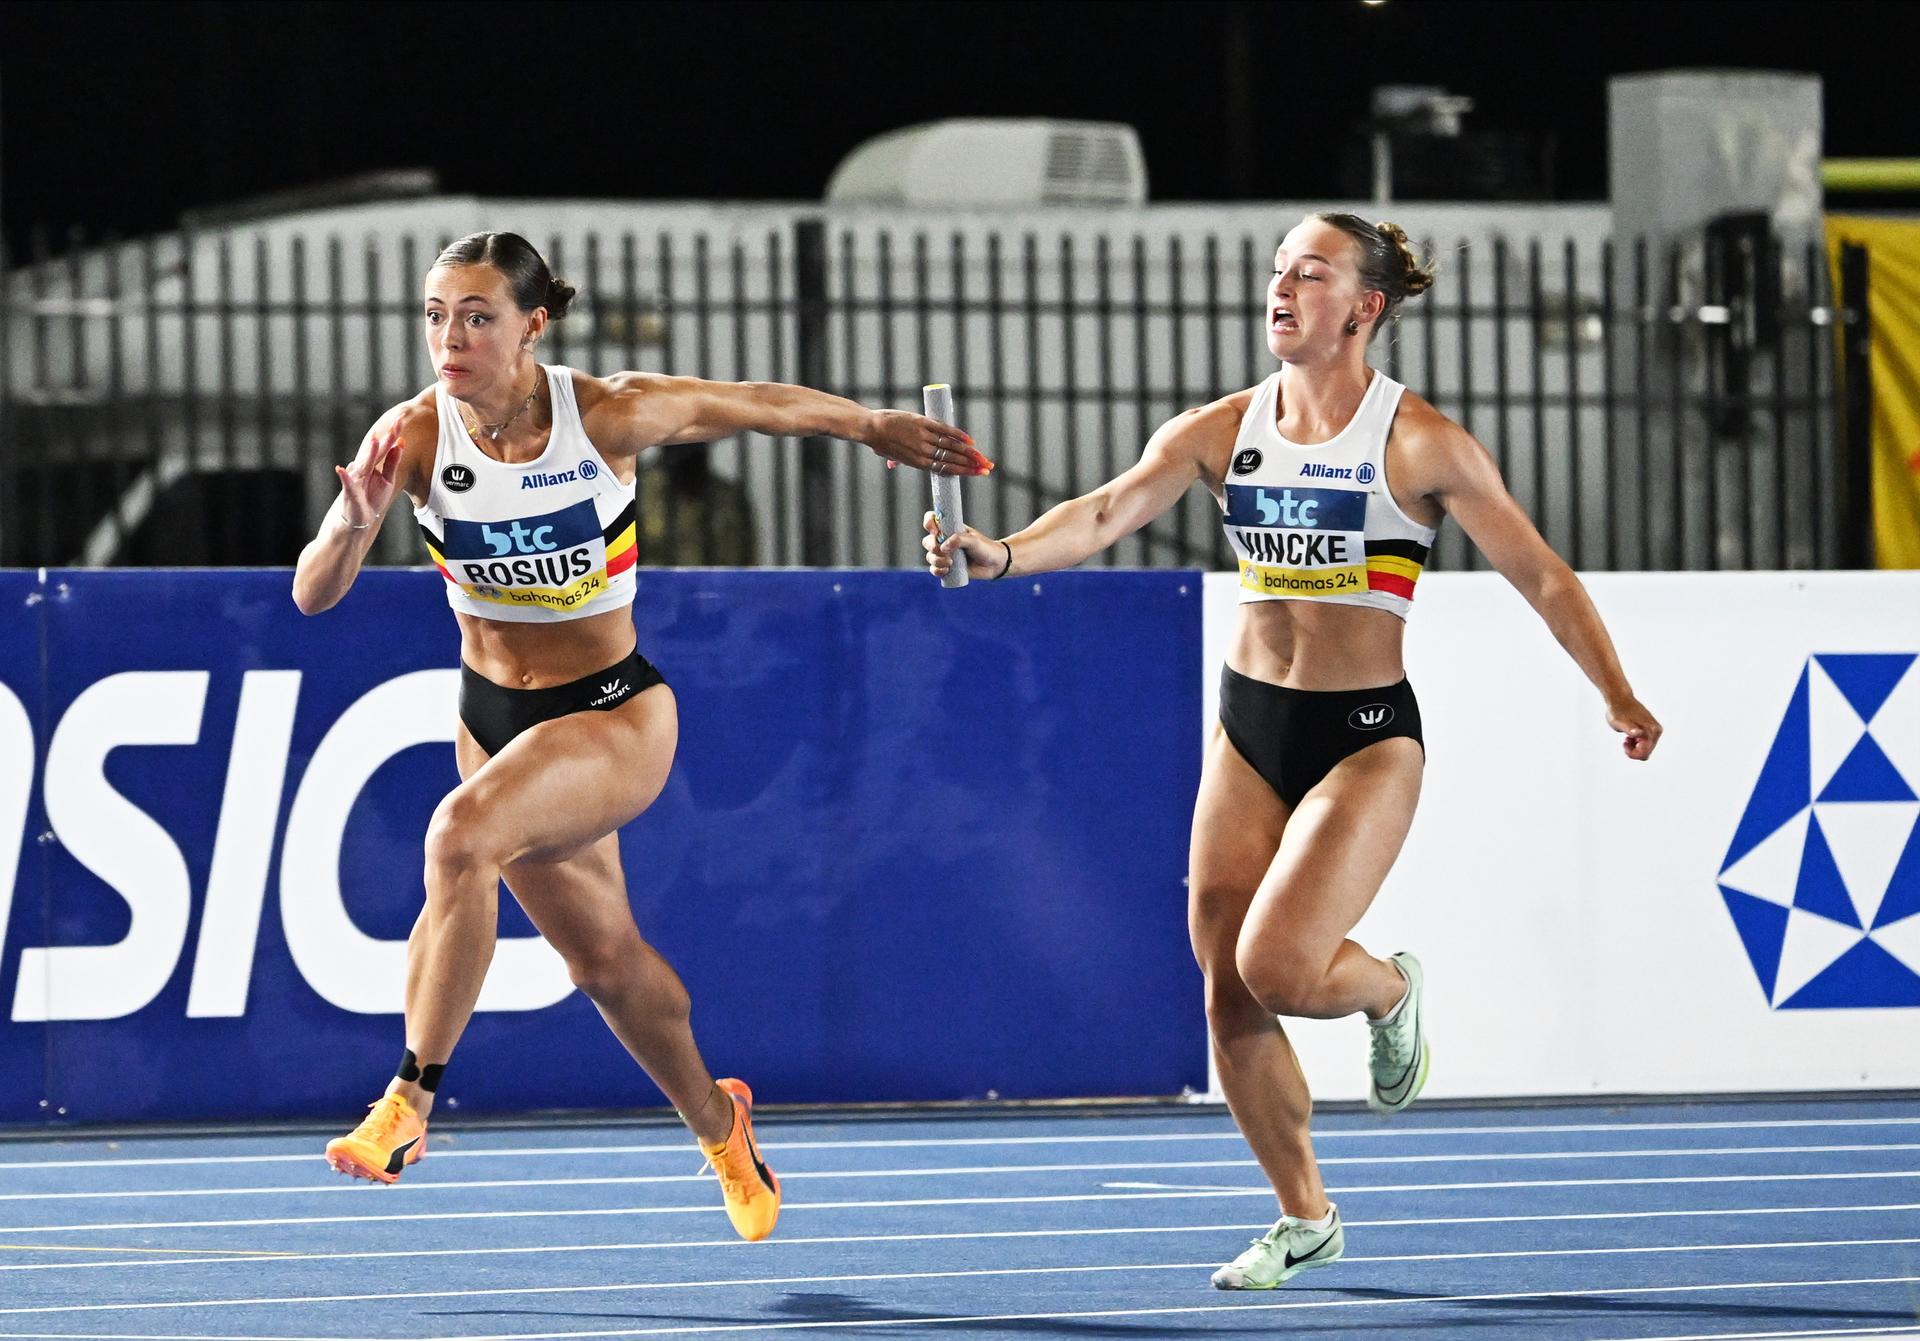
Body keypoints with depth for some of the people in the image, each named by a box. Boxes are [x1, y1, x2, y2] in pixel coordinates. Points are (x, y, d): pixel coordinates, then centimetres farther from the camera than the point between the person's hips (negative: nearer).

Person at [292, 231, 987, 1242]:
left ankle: (409, 1102, -28)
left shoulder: (608, 415, -21)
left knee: (462, 833, -32)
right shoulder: (413, 434, -16)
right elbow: (314, 596, -19)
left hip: (612, 713, -4)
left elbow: (745, 405, -2)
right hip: (493, 715, 4)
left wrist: (874, 426, 11)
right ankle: (717, 1126, 46)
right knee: (603, 958, 18)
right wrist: (356, 522, -40)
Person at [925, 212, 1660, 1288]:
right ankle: (1305, 1219, 22)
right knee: (1229, 999, 4)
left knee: (1278, 968, -20)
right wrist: (1003, 553, -28)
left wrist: (1617, 695, -14)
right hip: (1250, 725, 5)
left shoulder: (1418, 442, -10)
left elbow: (1538, 572, -6)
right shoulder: (1223, 431, 1)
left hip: (1367, 735, -5)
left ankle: (1390, 989, 16)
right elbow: (1109, 512, -10)